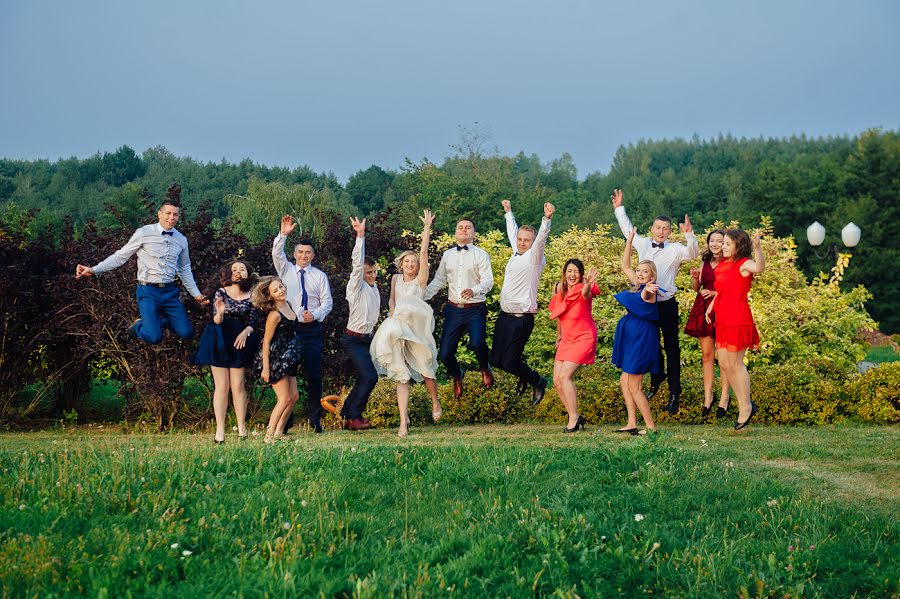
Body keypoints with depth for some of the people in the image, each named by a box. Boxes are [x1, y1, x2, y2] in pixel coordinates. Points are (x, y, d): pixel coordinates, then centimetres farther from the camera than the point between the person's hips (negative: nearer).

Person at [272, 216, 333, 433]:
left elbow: (327, 302, 5)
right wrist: (283, 235, -23)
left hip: (312, 329, 0)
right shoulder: (286, 270, 9)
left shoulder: (320, 276, 8)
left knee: (314, 374, 0)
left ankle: (315, 419, 8)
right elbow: (276, 254, -8)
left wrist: (315, 315, -14)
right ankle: (285, 419, 9)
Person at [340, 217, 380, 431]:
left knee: (364, 379, 10)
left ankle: (347, 415, 21)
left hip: (366, 339, 8)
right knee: (369, 376, -16)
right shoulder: (356, 286, -12)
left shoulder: (374, 288, 10)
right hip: (353, 339, -8)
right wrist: (360, 235, -33)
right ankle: (354, 417, -4)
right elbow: (357, 263, -26)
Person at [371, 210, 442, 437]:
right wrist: (393, 313, -1)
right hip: (398, 331, 2)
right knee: (402, 378, -5)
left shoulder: (421, 279, 2)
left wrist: (427, 227, -9)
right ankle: (403, 422, -10)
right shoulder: (396, 278, 12)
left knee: (426, 371, 4)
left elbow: (424, 252, -5)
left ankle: (435, 402, 34)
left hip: (417, 329, -2)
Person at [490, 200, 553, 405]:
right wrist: (508, 211, 38)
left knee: (509, 362, -9)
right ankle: (523, 375, 36)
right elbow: (512, 231, 28)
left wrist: (547, 219, -42)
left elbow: (541, 238, -26)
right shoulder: (516, 254, 12)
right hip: (504, 315, 8)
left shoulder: (534, 258, -8)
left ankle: (537, 381, 18)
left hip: (522, 319, -8)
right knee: (496, 360, 8)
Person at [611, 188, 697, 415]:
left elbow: (692, 253, -24)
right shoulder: (643, 244, 8)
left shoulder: (675, 249, -5)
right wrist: (619, 209, 27)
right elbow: (628, 230, 23)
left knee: (671, 348, -1)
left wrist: (689, 234, -39)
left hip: (667, 304, -4)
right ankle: (656, 381, 34)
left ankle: (674, 393, 2)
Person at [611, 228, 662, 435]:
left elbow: (644, 296, -40)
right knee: (624, 382, 11)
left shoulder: (649, 290, -14)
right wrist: (629, 242, 16)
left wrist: (647, 289, -64)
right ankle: (632, 423, 14)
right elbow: (625, 266, 21)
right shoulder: (637, 286, 10)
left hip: (642, 338, -9)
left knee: (633, 386, -7)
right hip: (631, 338, 9)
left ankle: (651, 426, -1)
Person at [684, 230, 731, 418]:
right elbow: (696, 288, 16)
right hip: (704, 309, 5)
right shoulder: (705, 262, 12)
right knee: (707, 354, 6)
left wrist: (716, 293, -19)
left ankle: (724, 398, 6)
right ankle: (707, 397, 11)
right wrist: (694, 278, -4)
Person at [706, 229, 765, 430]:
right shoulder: (724, 265, 13)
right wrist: (711, 306, 20)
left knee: (735, 363, -2)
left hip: (737, 318, -9)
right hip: (723, 318, 9)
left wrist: (757, 246, -50)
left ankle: (745, 408, 11)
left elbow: (759, 267, -36)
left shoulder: (743, 264, -13)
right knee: (724, 363, 12)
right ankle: (745, 404, 23)